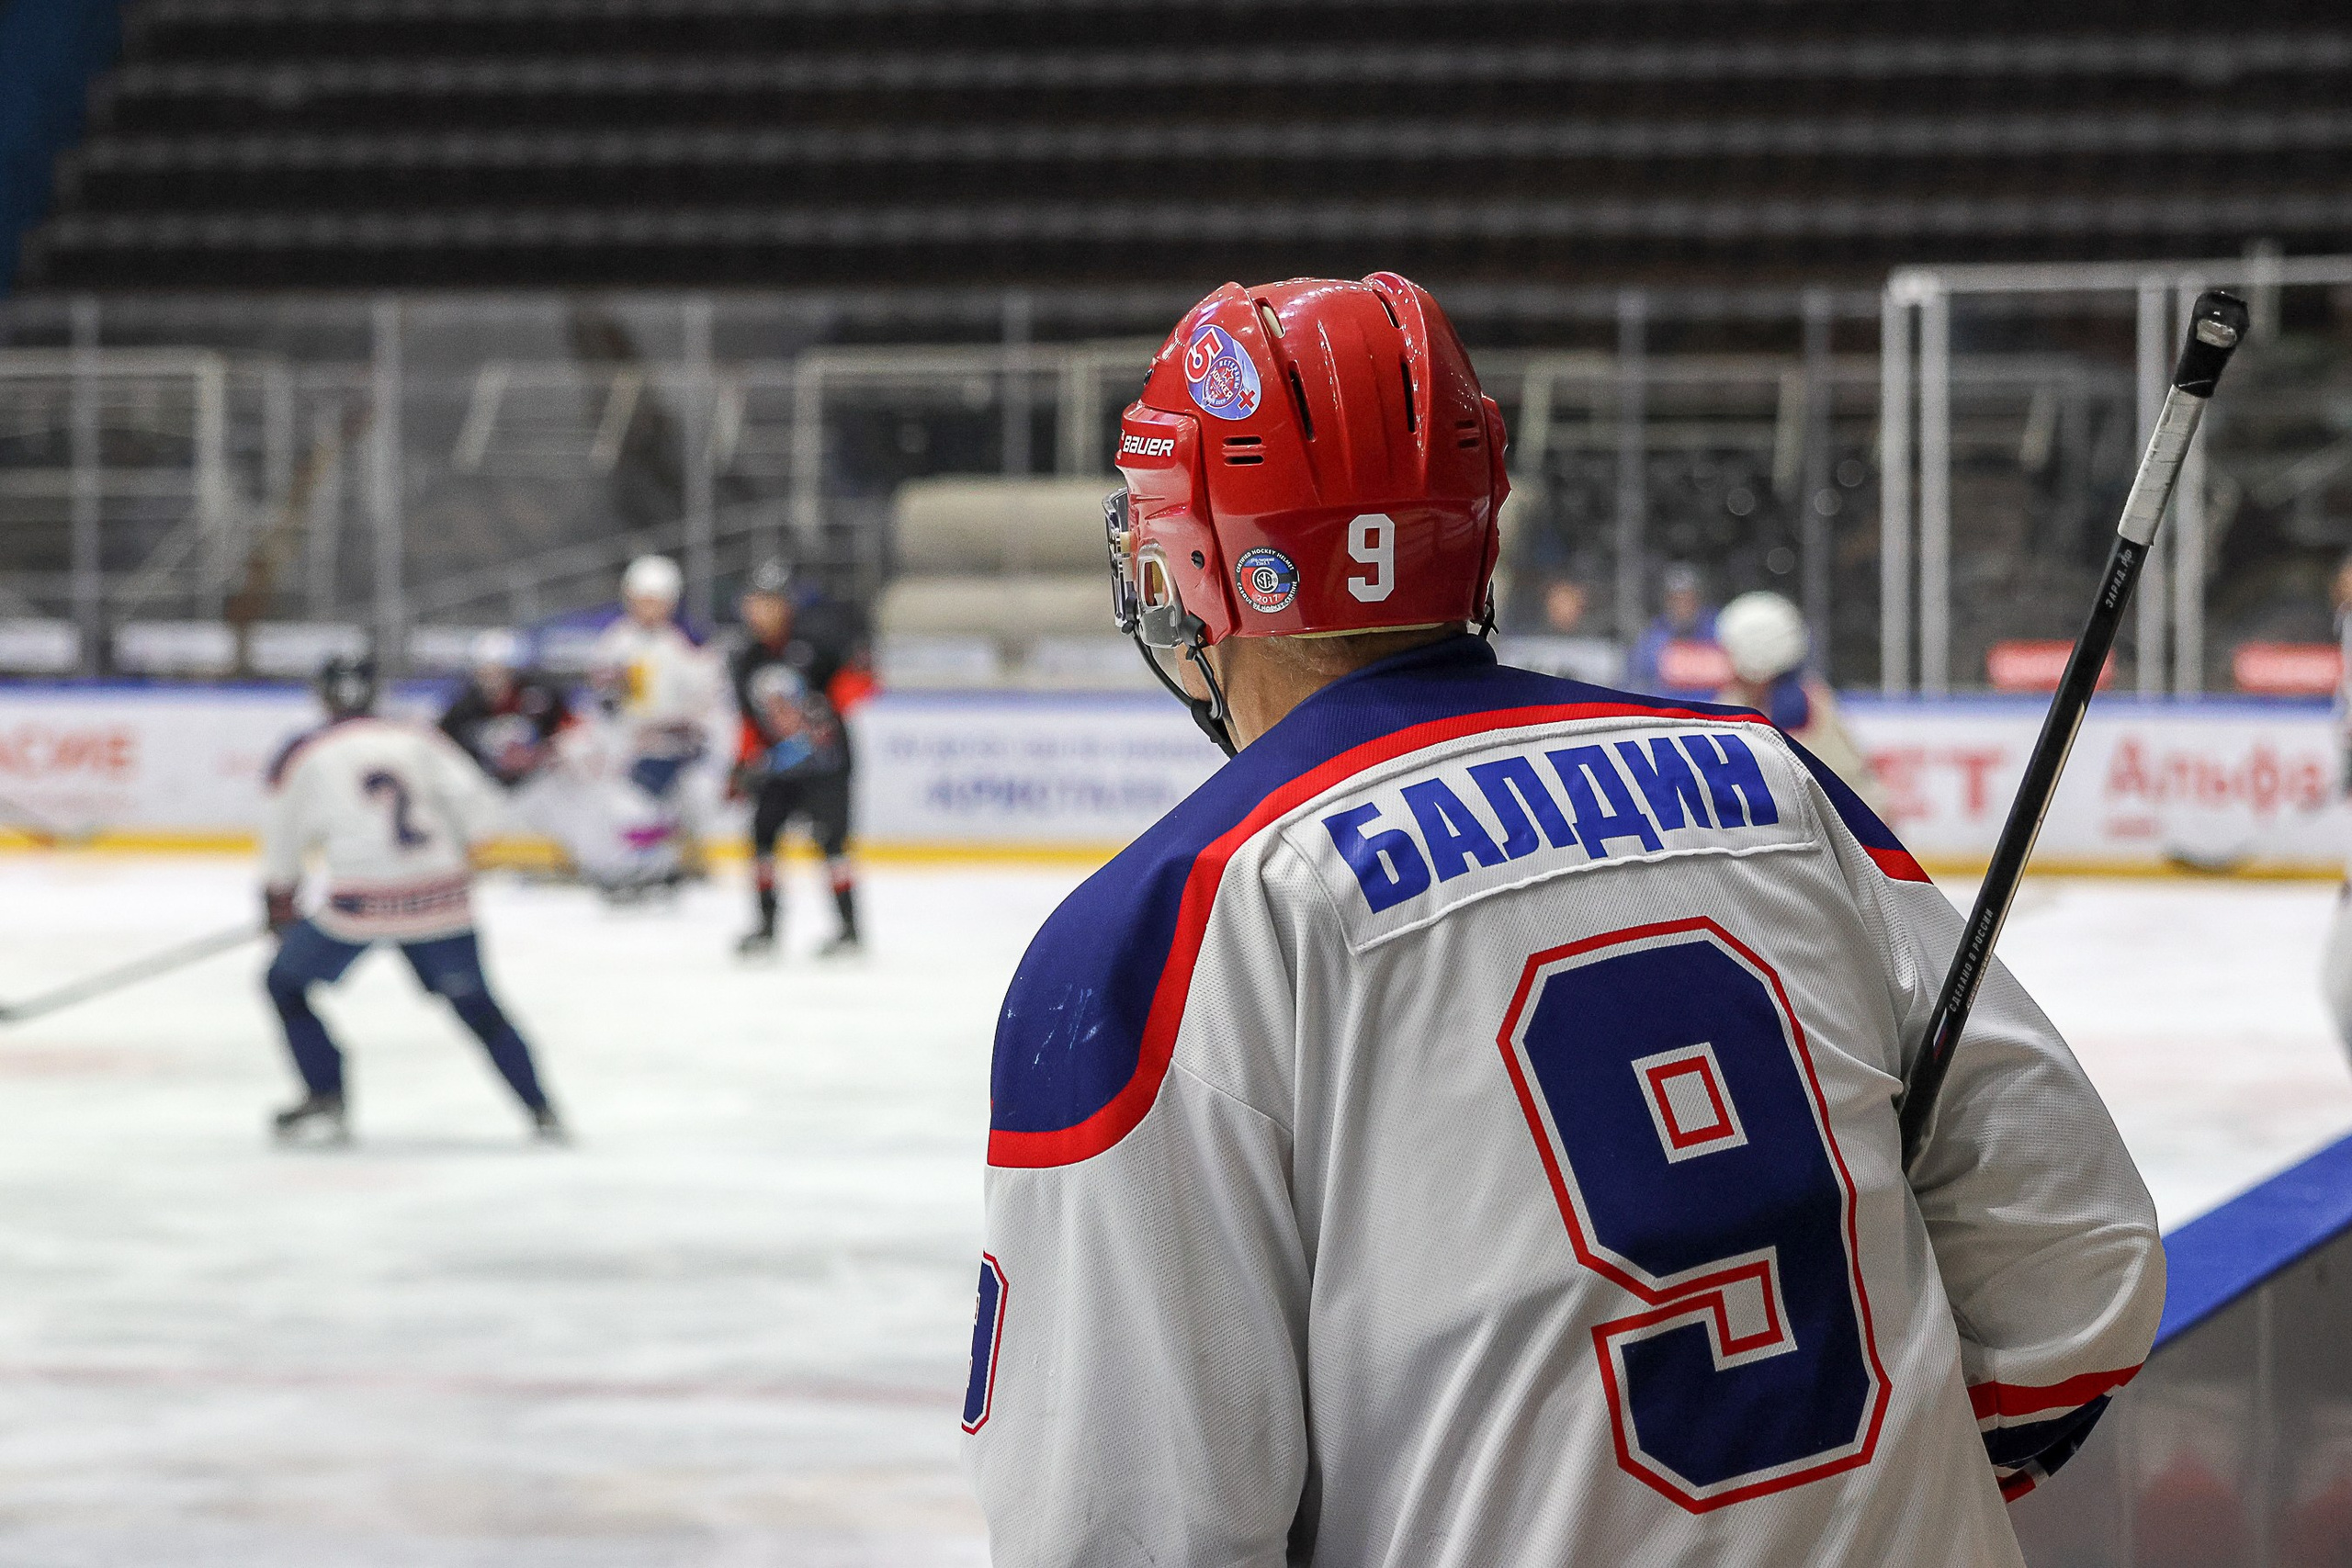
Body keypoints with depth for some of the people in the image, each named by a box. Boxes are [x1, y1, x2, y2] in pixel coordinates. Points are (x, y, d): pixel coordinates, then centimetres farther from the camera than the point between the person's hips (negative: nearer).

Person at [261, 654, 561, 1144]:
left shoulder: (303, 756, 9)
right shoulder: (418, 740, 12)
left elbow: (282, 843, 17)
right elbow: (477, 805, 6)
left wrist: (279, 906, 33)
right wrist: (455, 855, 24)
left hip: (360, 902, -3)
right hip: (441, 899, 3)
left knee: (285, 983, 17)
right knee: (475, 1003, 18)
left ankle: (326, 1098, 6)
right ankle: (540, 1108, 12)